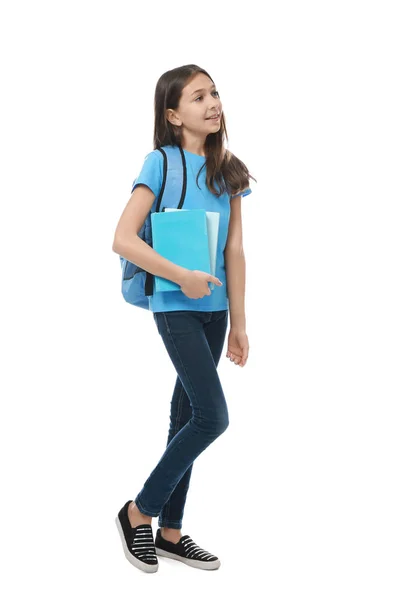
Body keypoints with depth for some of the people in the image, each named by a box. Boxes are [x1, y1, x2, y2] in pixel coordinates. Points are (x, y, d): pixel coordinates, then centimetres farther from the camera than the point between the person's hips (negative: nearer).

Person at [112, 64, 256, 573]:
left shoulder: (228, 170, 8)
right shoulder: (161, 162, -9)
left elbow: (234, 251, 8)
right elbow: (123, 240, -15)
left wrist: (238, 324, 8)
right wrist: (182, 277, -17)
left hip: (213, 308, 6)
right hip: (175, 307, -6)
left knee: (188, 415, 11)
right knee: (212, 417, -13)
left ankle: (169, 531, 23)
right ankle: (138, 511, 7)